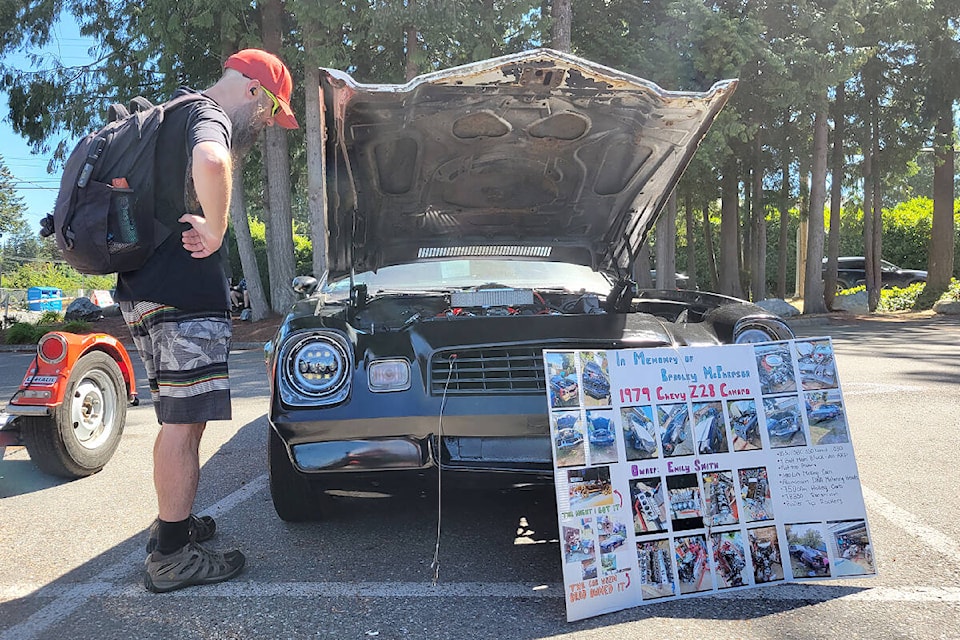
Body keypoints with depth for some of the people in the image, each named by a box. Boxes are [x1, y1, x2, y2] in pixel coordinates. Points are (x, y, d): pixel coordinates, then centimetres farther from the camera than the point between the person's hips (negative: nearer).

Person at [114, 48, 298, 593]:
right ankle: (170, 557, 1)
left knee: (181, 418, 18)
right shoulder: (209, 115, -9)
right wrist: (214, 231, -21)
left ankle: (174, 522, 29)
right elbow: (211, 162, -34)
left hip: (146, 291, 10)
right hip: (183, 293, -10)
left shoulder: (174, 115, 24)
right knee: (185, 419, -6)